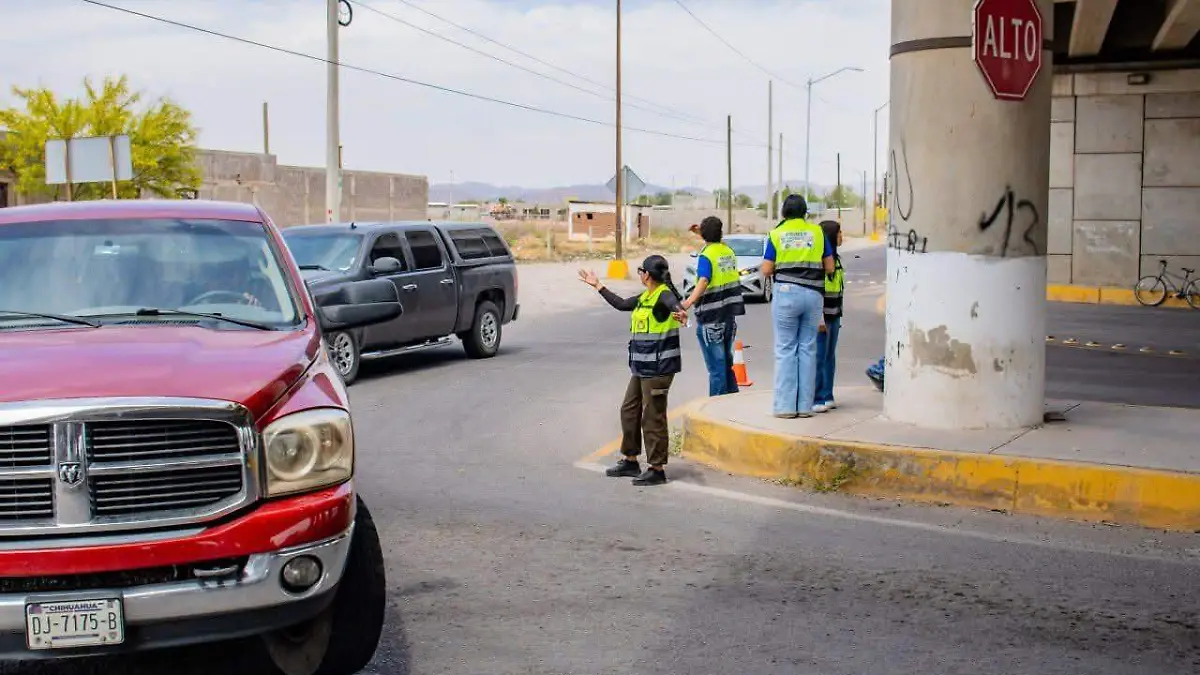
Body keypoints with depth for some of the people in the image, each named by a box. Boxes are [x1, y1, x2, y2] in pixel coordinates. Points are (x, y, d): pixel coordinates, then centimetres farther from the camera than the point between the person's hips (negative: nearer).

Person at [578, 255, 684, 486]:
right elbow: (621, 304, 27)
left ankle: (657, 469, 1)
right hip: (642, 367, 10)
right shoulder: (645, 297, 14)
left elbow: (674, 303, -38)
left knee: (653, 417, -6)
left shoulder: (664, 295, -15)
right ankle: (630, 461, 28)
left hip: (659, 367, -10)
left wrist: (678, 312, -62)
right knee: (629, 410, 16)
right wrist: (598, 286, 32)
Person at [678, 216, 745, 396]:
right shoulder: (729, 251, 8)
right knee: (726, 362, 18)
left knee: (716, 366, -3)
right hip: (728, 314, 7)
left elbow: (704, 281, -32)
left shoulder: (706, 256, -16)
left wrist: (689, 302, -42)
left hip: (711, 318, -7)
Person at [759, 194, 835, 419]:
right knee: (808, 349, 6)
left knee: (785, 350, 2)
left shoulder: (776, 234, 2)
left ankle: (786, 406, -1)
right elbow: (830, 268, 9)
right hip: (813, 294, 2)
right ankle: (805, 405, 7)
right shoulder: (817, 232, 7)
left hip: (786, 293, -2)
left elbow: (766, 271, 2)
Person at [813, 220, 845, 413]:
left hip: (833, 316, 9)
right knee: (819, 358, -7)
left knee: (830, 358, 11)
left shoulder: (836, 258, 15)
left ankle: (827, 396, 18)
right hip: (822, 316, -9)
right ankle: (815, 399, -2)